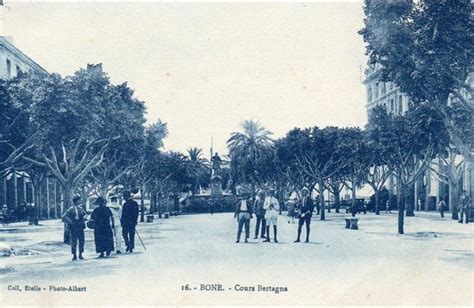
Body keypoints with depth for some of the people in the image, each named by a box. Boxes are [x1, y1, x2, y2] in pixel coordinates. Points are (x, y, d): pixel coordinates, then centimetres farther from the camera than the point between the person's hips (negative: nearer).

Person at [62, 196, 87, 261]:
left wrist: (84, 218, 1)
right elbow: (64, 216, -6)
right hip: (73, 227, -4)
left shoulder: (81, 208, 6)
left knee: (81, 241, 3)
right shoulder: (71, 209, -6)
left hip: (80, 227, 4)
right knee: (73, 241, -1)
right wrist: (69, 221, -14)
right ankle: (74, 255, 8)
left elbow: (85, 214, 20)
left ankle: (80, 254, 15)